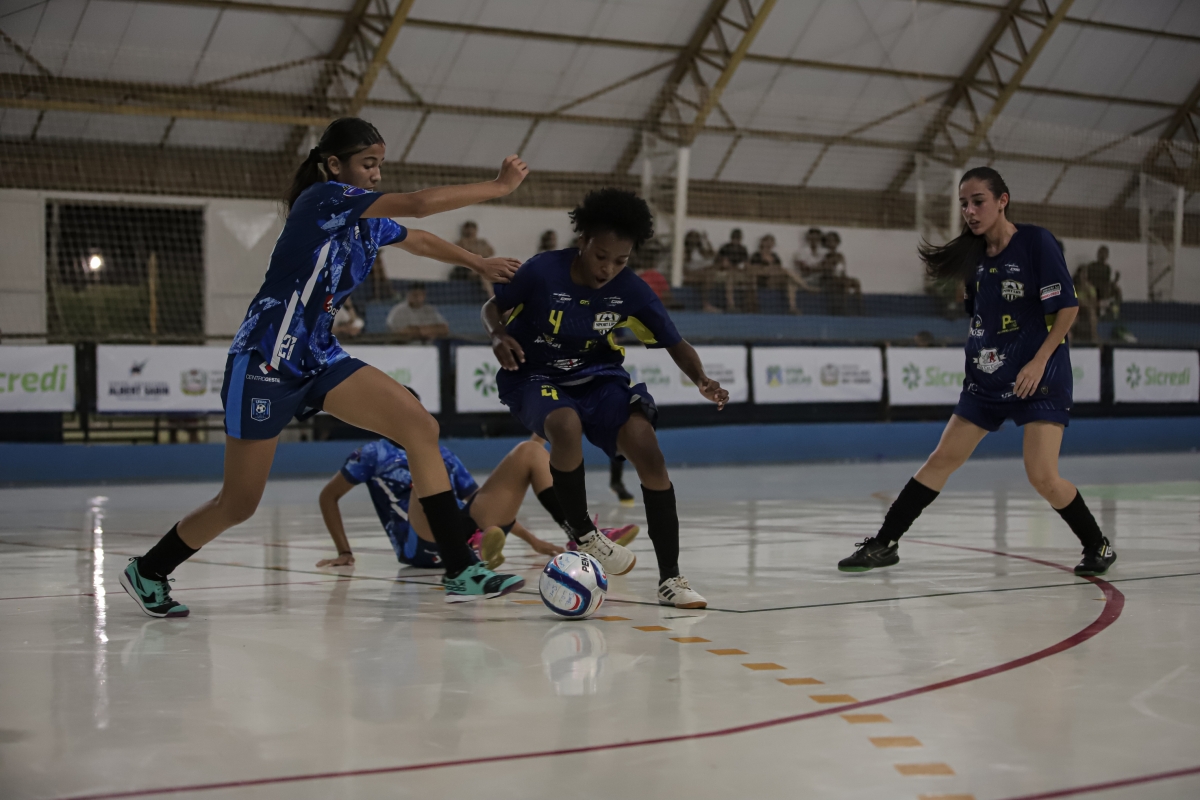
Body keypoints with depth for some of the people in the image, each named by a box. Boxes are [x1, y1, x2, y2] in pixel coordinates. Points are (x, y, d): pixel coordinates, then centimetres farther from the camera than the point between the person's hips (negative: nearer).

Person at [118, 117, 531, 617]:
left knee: (420, 428, -10)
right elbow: (419, 204, -23)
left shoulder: (366, 220, 9)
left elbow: (418, 240, 31)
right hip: (264, 363, -8)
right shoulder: (323, 197, -15)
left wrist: (479, 264, 36)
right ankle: (146, 572, 28)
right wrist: (498, 186, -15)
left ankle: (459, 571, -10)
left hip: (318, 359, 8)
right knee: (238, 505, 2)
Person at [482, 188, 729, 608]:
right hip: (535, 377, -3)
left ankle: (670, 579, -12)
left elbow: (676, 345, -2)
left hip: (598, 377, 3)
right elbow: (493, 307, -1)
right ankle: (582, 534, -12)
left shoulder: (631, 290, -11)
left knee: (648, 450, -21)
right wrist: (498, 334, -23)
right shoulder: (542, 271, -18)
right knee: (567, 426, -38)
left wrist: (701, 379, -22)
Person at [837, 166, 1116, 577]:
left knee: (1043, 477, -15)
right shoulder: (976, 256, 7)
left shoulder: (1036, 241, -11)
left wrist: (1039, 361, -18)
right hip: (987, 380, 6)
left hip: (1039, 377, -6)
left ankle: (1097, 546, 7)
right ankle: (884, 543, 11)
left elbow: (1068, 305, -12)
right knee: (941, 460, 5)